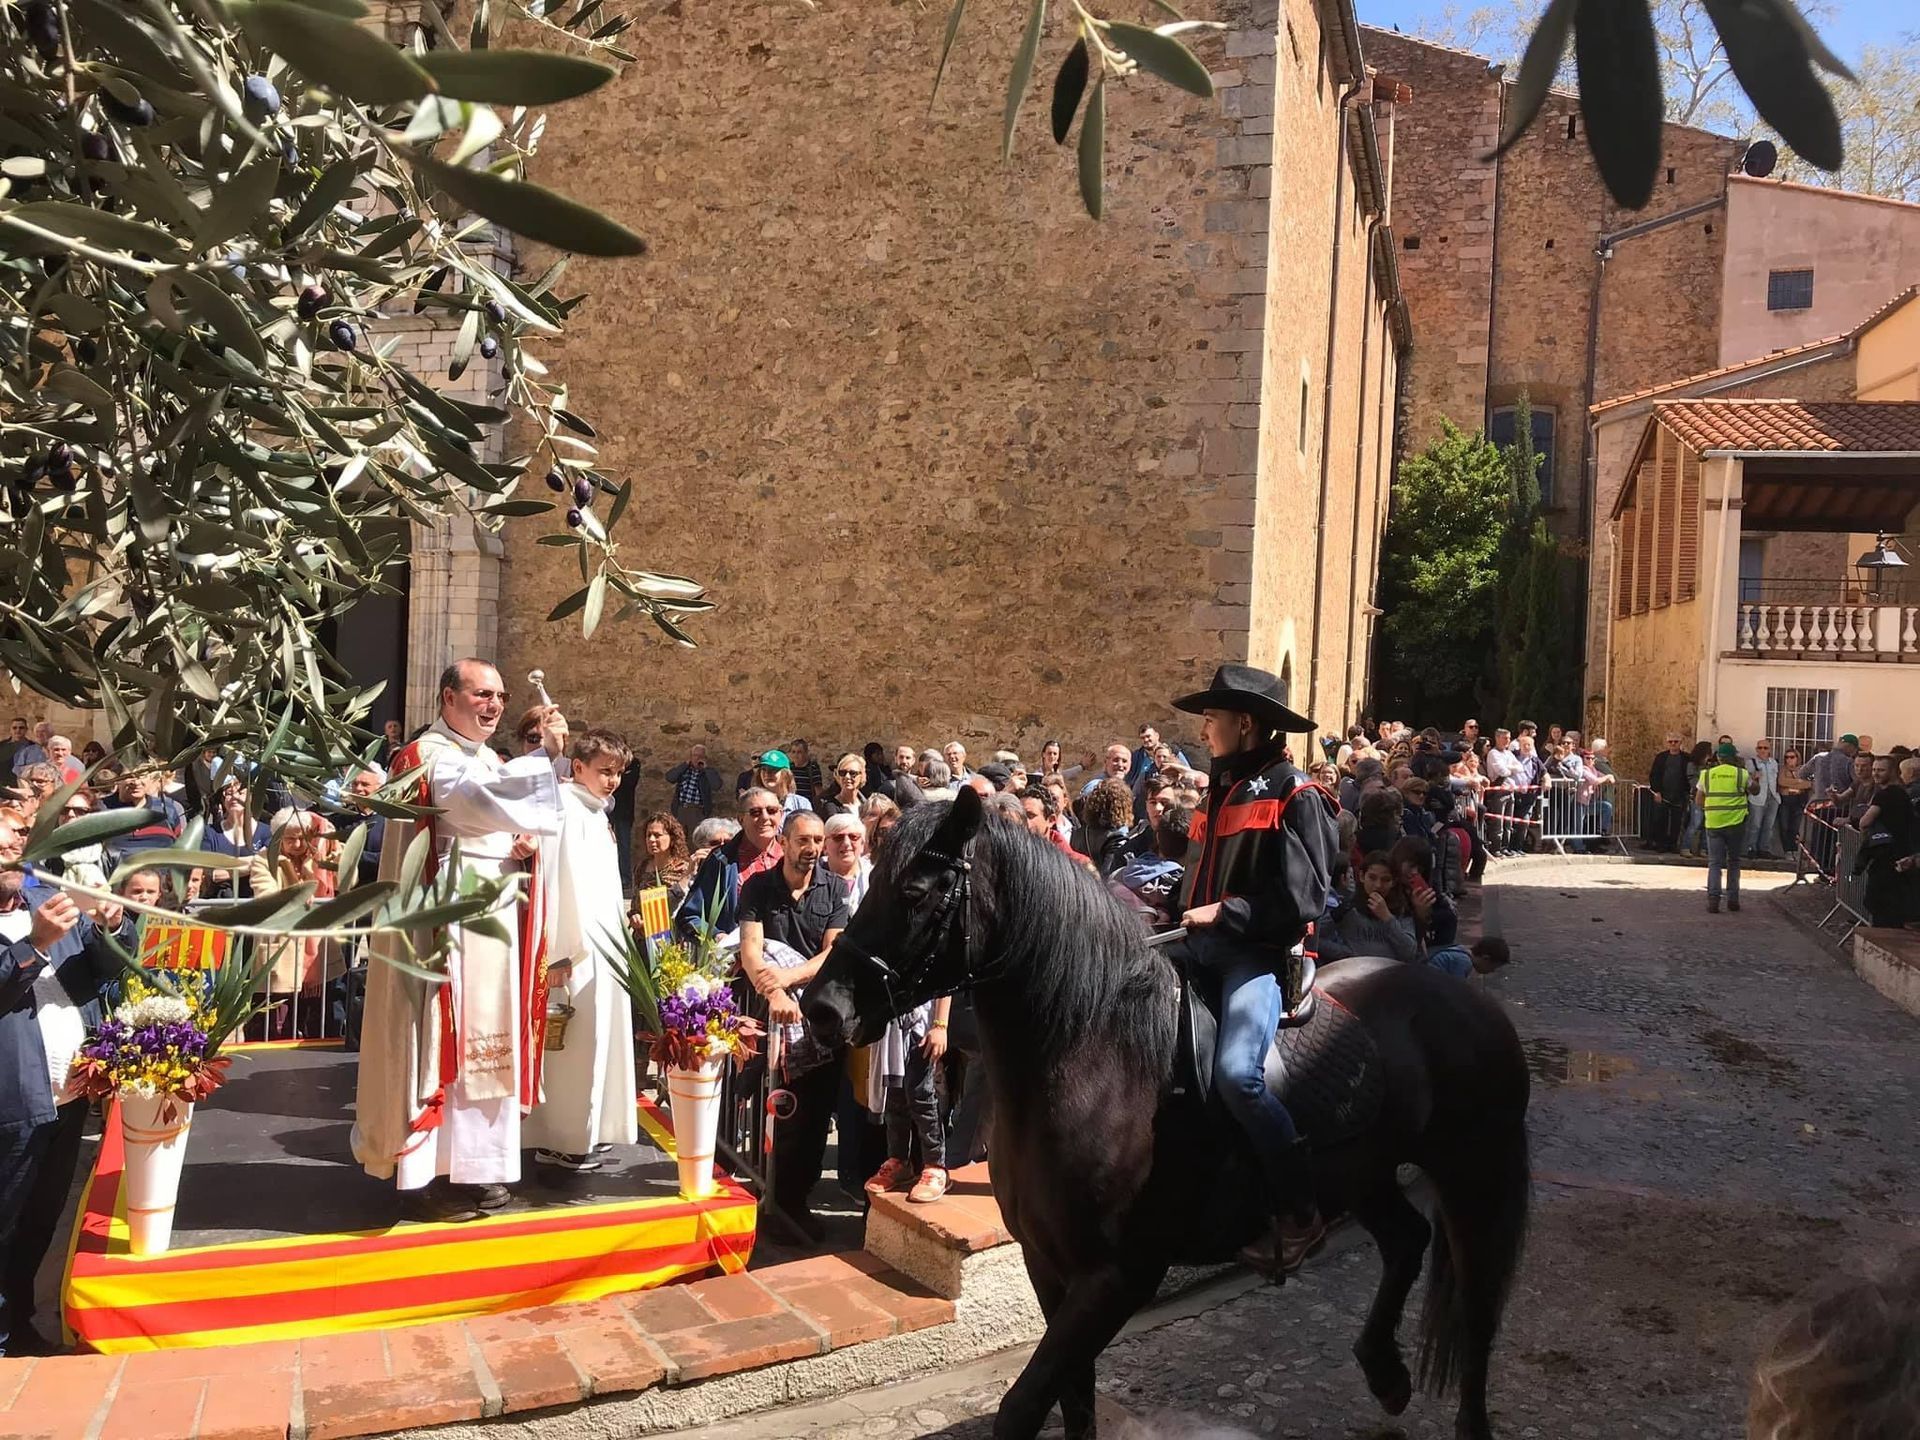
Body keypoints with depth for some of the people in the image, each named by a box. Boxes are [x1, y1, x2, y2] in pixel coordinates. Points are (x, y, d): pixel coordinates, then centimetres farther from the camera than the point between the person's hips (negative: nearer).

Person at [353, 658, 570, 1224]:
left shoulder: (490, 759, 17)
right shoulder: (429, 756, -11)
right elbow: (481, 801, -29)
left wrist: (525, 843, -2)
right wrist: (545, 754, -28)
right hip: (449, 919, -9)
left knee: (486, 1043, 11)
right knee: (442, 1041, -5)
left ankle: (472, 1165, 20)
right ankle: (426, 1177, 1)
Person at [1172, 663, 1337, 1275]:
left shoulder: (1296, 797, -7)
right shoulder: (1224, 789, 18)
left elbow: (1303, 898, -14)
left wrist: (1226, 912, -14)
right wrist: (1183, 908, 10)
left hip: (1258, 953, -8)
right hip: (1203, 945, 9)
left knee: (1237, 1075, -26)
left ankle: (1299, 1212, -10)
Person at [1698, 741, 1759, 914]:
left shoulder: (1707, 774, 4)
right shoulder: (1742, 774, -1)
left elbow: (1698, 801, 7)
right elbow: (1755, 791, 17)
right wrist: (1755, 780, 36)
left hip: (1713, 824, 0)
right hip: (1736, 823, 0)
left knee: (1714, 862, 3)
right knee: (1733, 862, 15)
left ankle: (1713, 899, -11)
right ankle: (1733, 899, 15)